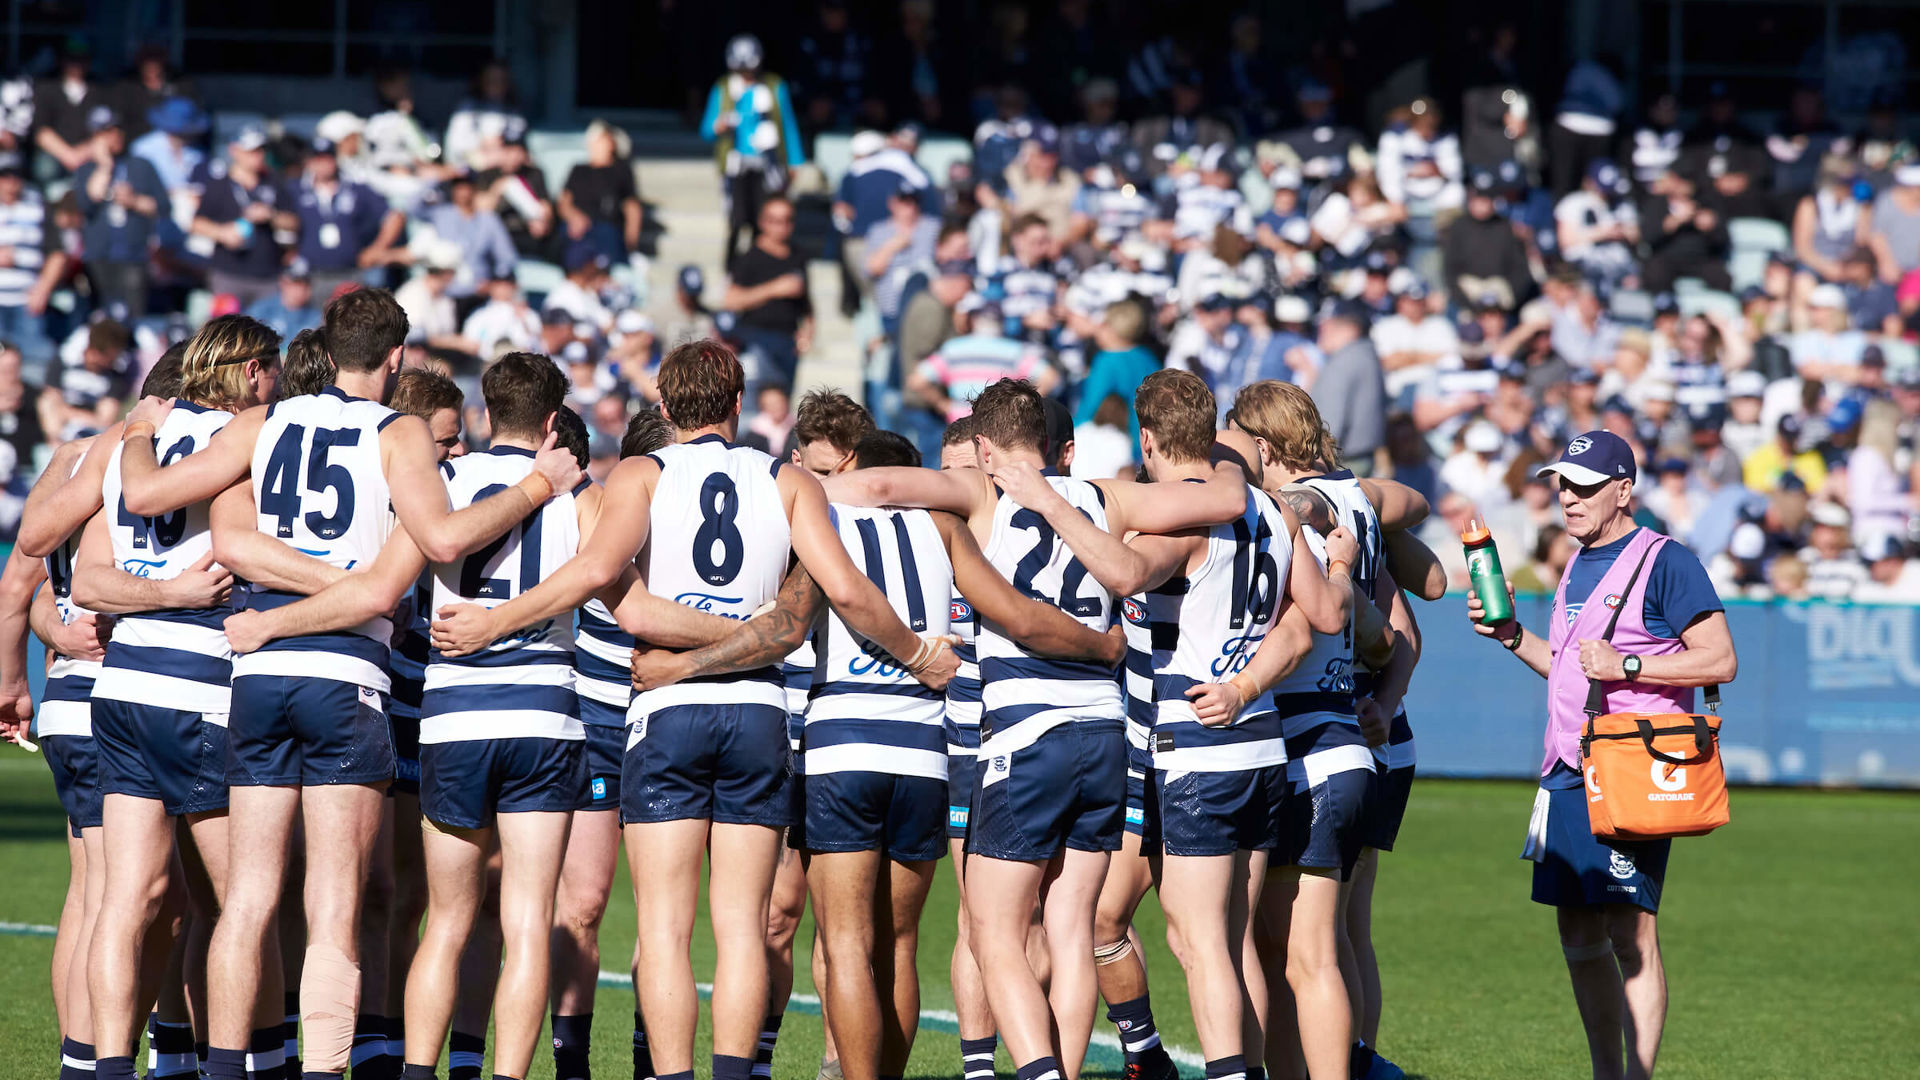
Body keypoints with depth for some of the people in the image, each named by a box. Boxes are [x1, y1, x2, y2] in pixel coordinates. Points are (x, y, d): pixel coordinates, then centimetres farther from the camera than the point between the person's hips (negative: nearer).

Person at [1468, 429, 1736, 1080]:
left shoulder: (1664, 563, -7)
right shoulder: (1576, 570, 19)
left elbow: (1720, 661, -12)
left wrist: (1627, 665, -19)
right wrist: (1510, 637, 14)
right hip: (1569, 776, 8)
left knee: (1630, 931, -12)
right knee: (1580, 939, 8)